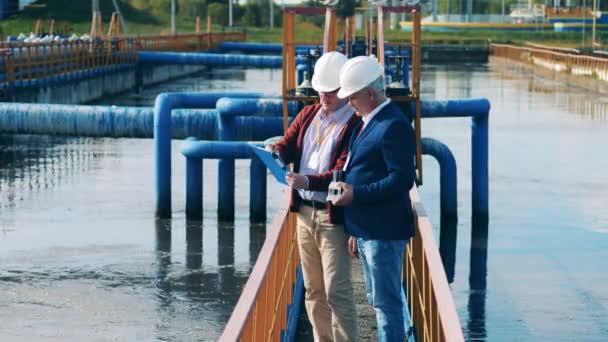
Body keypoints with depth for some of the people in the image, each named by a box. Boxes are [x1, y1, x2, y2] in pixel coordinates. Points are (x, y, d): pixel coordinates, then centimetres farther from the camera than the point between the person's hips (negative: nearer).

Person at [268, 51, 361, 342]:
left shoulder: (355, 124, -12)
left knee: (337, 291, -8)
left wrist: (309, 181, -33)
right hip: (304, 212, 7)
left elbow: (344, 173, -19)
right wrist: (275, 154, -18)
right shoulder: (308, 115, 11)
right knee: (313, 290, 13)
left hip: (333, 217, -7)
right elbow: (287, 145, 6)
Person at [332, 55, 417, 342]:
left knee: (386, 302, -4)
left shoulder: (394, 126, -17)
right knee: (379, 299, 18)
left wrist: (356, 194, -21)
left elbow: (402, 179, -24)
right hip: (366, 230, 10)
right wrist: (355, 232, 19)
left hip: (383, 232, -10)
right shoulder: (368, 123, 15)